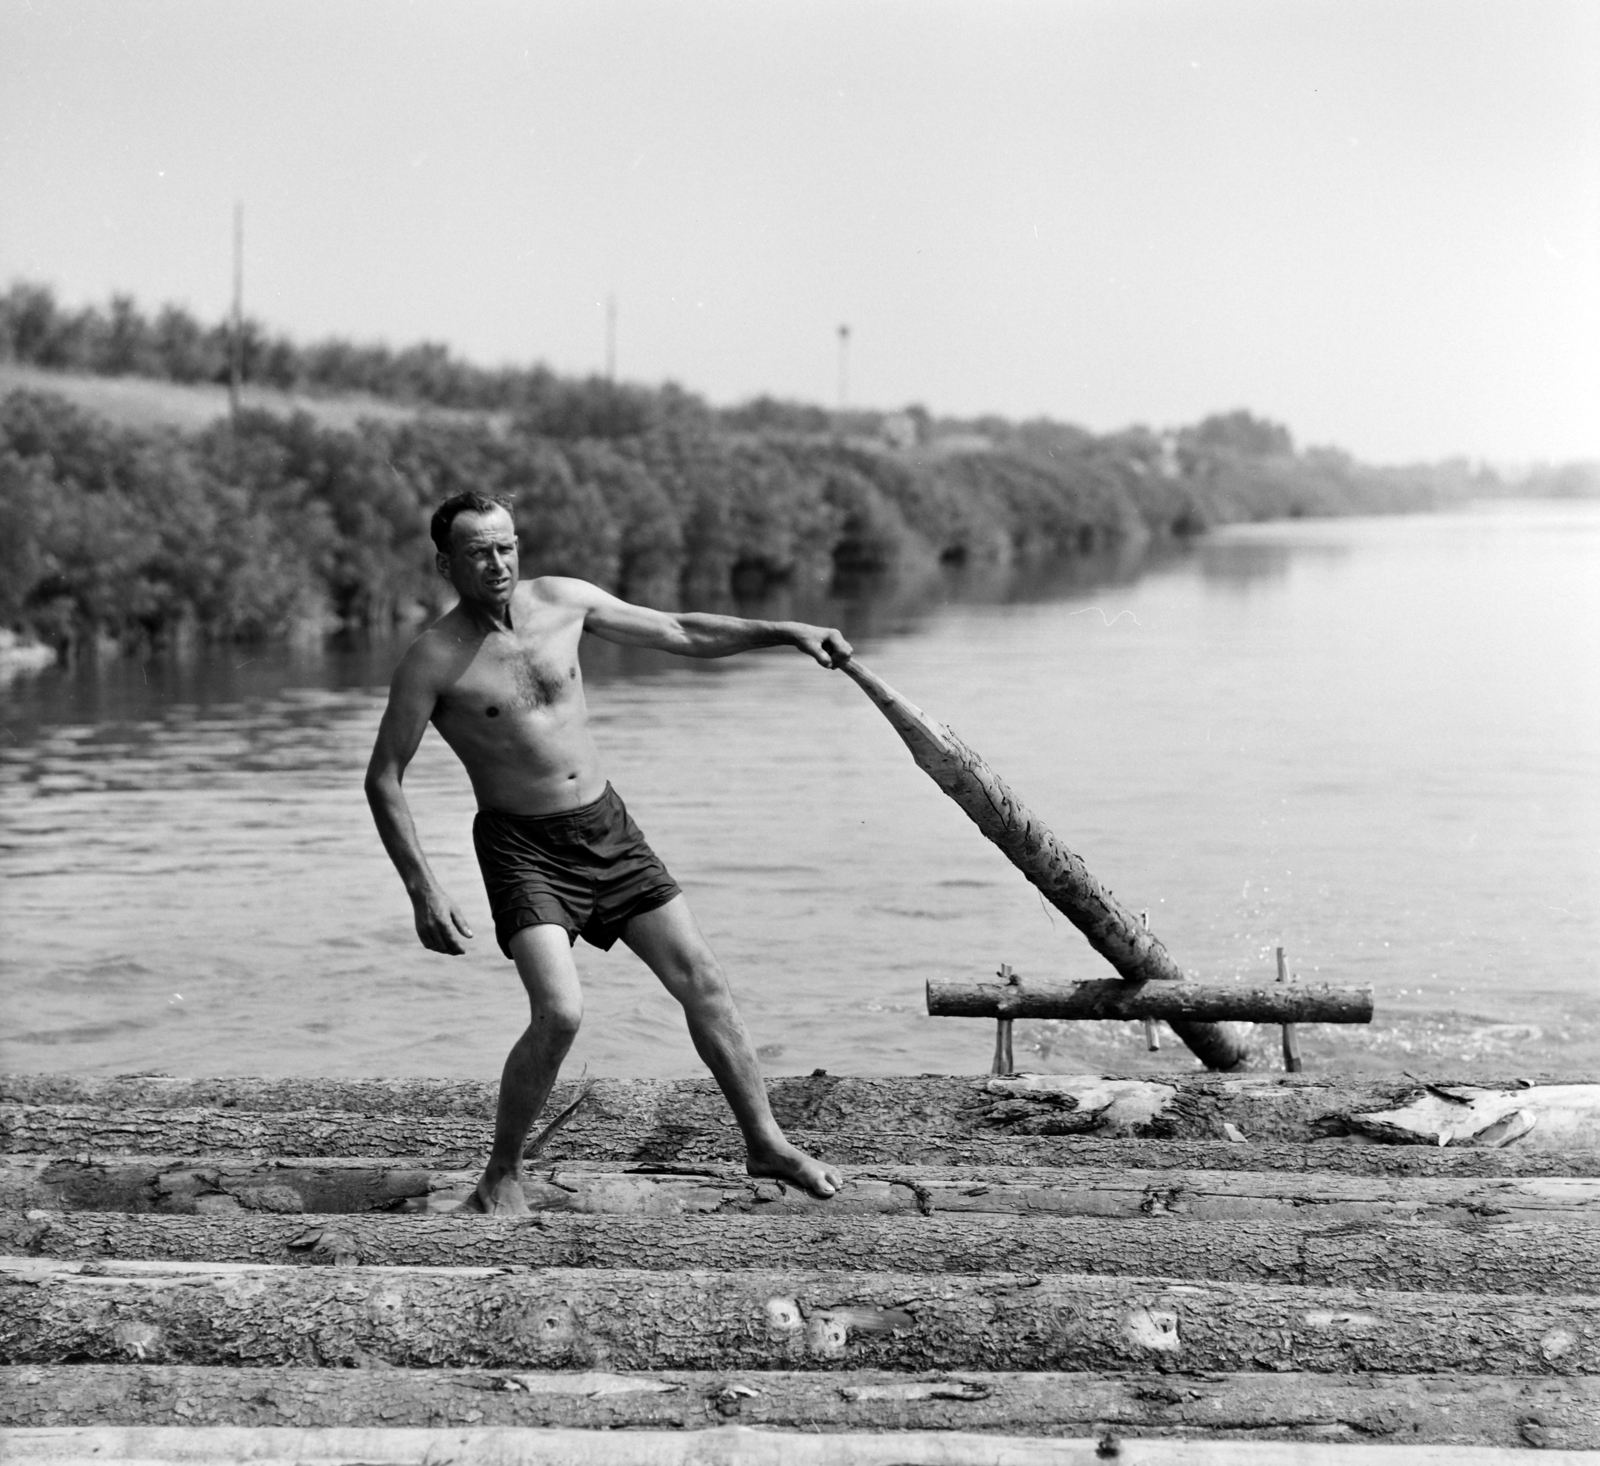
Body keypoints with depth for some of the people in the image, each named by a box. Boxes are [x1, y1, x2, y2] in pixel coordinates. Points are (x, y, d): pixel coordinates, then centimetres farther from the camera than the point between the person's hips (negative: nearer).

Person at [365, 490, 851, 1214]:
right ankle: (501, 1177, -1)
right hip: (522, 846, -5)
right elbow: (383, 780, -9)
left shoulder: (562, 601, 1)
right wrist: (424, 892, -17)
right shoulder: (433, 660, -12)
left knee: (701, 979, 2)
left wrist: (784, 632, 6)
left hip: (607, 827, 5)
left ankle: (766, 1144, 15)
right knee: (559, 1013, -21)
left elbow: (679, 631, 12)